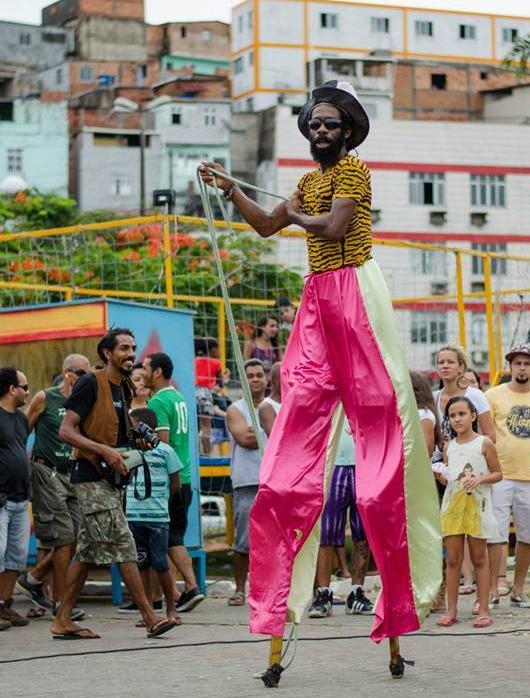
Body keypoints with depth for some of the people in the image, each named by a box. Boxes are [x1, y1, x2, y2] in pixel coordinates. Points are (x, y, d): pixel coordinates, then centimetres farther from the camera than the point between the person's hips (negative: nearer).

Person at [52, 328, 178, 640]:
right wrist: (105, 451, -24)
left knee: (87, 552, 9)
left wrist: (134, 443, 9)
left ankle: (63, 620, 13)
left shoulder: (124, 389, 17)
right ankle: (151, 618, -11)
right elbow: (66, 430, -14)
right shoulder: (91, 383, -9)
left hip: (111, 479, 9)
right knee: (123, 546, -11)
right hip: (92, 478, -9)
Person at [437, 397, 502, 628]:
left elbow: (497, 474, 0)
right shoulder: (448, 447, 10)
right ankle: (451, 610, 7)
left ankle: (483, 610, 8)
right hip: (452, 504, 3)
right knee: (453, 559, 3)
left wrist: (480, 479, -16)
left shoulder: (484, 444, -2)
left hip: (477, 505, -3)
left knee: (479, 559, 3)